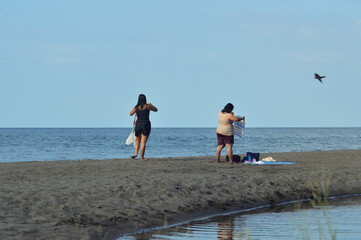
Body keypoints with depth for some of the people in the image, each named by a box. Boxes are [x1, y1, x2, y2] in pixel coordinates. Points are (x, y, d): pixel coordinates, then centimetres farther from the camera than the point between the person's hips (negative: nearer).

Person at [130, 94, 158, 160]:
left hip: (138, 124, 2)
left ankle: (135, 153, 7)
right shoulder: (147, 106, -6)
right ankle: (142, 157, -1)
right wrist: (151, 105, 28)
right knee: (143, 142, -2)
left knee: (137, 140, 21)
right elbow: (156, 110, 12)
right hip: (146, 124, -2)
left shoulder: (136, 107, 0)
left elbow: (131, 114, 17)